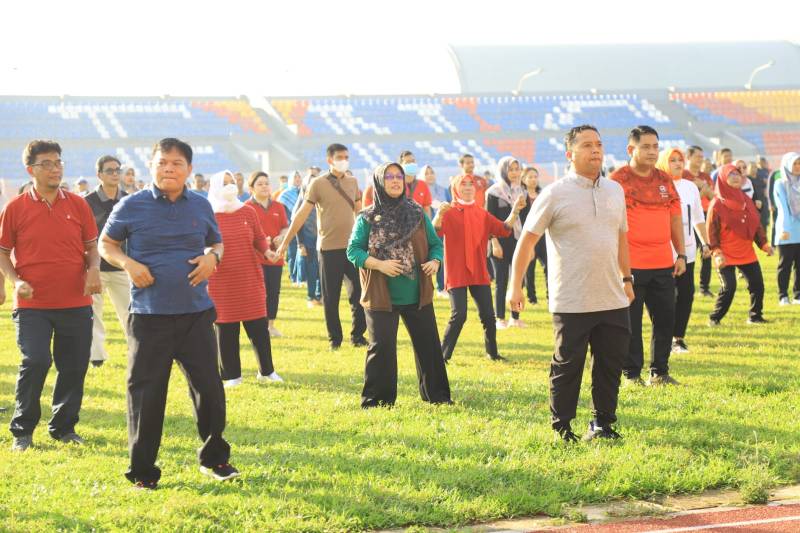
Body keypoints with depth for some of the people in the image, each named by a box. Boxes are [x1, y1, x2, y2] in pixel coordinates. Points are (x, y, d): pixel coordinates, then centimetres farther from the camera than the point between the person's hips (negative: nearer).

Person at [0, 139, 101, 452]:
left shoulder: (78, 205, 5)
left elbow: (92, 246, 11)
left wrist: (93, 270, -9)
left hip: (76, 303, 3)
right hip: (32, 303, -3)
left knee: (74, 367, 6)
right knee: (35, 362, -12)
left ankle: (63, 427, 24)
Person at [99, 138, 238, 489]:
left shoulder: (201, 206, 7)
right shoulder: (131, 206, -2)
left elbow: (216, 242, 20)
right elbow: (106, 244, 7)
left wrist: (212, 257, -3)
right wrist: (128, 263, -12)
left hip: (196, 314, 3)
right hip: (149, 316, -3)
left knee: (209, 387, 6)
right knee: (145, 393, 1)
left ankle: (214, 458, 25)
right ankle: (142, 470, 13)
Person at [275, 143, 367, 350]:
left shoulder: (352, 183, 7)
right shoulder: (318, 184, -5)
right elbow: (302, 214, -5)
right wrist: (285, 242, -6)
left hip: (352, 246, 3)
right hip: (329, 248, -3)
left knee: (359, 293, 1)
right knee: (330, 298, 5)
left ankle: (358, 335, 13)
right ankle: (334, 338, 16)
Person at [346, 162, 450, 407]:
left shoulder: (418, 213, 5)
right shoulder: (367, 218, -2)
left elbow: (435, 243, 9)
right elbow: (353, 250, -5)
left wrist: (434, 261, -12)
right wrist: (379, 264, -18)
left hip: (418, 294, 3)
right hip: (381, 295, -3)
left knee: (428, 343, 7)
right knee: (382, 347, -2)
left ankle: (436, 394, 20)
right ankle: (375, 398, 9)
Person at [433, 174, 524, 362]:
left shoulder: (482, 214, 10)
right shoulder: (449, 212, -4)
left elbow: (504, 229, 2)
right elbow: (435, 232, -22)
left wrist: (515, 211, -12)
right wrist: (439, 215, -42)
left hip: (479, 274, 5)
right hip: (456, 274, -5)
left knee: (488, 315, 5)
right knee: (458, 316, -13)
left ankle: (492, 353, 21)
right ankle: (443, 355, -1)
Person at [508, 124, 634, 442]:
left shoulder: (614, 190, 10)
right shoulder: (555, 195, -7)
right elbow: (527, 240, -5)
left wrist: (626, 278, 22)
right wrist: (515, 286, -9)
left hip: (613, 299, 5)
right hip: (571, 302, -5)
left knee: (611, 363, 10)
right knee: (567, 366, 2)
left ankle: (603, 422, 24)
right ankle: (561, 428, 15)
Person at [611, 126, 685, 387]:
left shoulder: (665, 180, 13)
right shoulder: (618, 180, -4)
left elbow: (675, 218, 17)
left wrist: (681, 254, 10)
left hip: (663, 265, 5)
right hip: (630, 265, -5)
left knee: (666, 319, 8)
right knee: (630, 322, 1)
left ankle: (659, 372, 19)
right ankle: (631, 374, 10)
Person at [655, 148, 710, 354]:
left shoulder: (691, 187, 13)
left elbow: (699, 219, 20)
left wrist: (705, 243, 16)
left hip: (687, 250, 5)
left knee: (686, 294, 2)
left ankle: (679, 337, 12)